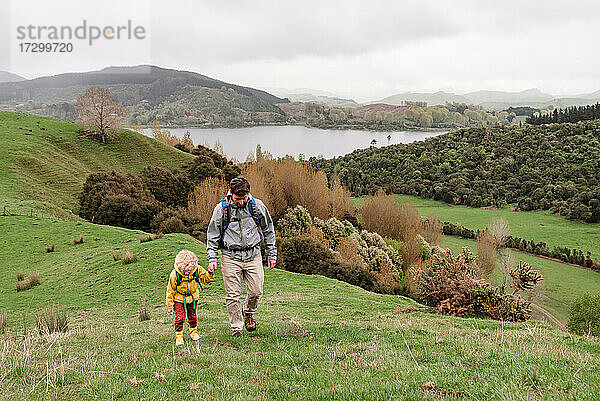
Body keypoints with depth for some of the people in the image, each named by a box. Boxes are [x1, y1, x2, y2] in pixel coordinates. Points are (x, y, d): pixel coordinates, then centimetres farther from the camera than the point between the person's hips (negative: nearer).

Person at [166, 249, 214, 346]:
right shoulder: (174, 275, -27)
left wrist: (210, 274, -26)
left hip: (192, 297, 3)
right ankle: (179, 336, 8)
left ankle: (193, 332, 38)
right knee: (180, 317, -9)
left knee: (192, 316, 16)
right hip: (179, 299, -3)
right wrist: (169, 306, -9)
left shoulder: (197, 269, -21)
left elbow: (206, 279, -3)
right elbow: (170, 291, -15)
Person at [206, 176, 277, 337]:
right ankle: (236, 327, 16)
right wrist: (212, 259, -3)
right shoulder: (221, 209, -7)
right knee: (233, 295, 0)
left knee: (256, 292, 3)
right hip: (230, 256, -1)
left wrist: (272, 254, 10)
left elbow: (268, 230, 10)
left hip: (253, 255, 1)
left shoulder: (257, 206, -3)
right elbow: (213, 235, 3)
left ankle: (249, 312, 34)